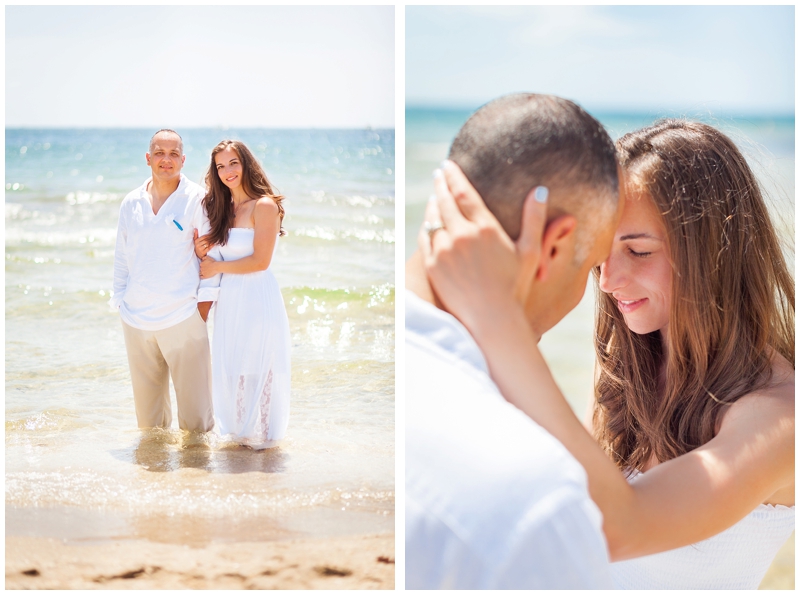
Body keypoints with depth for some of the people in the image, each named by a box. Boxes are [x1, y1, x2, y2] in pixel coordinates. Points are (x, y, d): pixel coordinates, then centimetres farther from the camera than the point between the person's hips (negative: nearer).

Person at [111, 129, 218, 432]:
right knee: (146, 407, 11)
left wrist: (205, 300, -6)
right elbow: (121, 257, 17)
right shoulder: (131, 203, 10)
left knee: (194, 409, -4)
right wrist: (120, 299, 11)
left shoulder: (197, 199, -2)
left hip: (183, 317, -4)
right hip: (136, 319, 4)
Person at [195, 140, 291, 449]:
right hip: (229, 301, 7)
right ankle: (238, 429, 26)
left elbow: (260, 261, -16)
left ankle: (259, 435, 18)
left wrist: (217, 267, -7)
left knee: (256, 372, 2)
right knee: (231, 371, 11)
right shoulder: (223, 208, 12)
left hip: (257, 299, -7)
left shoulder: (264, 206, -10)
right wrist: (202, 252, -5)